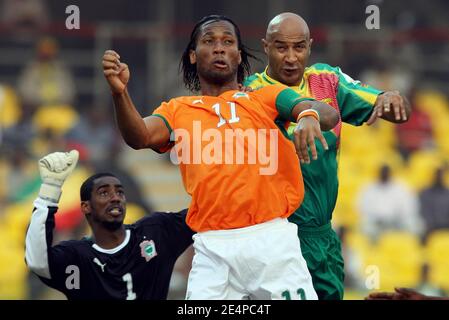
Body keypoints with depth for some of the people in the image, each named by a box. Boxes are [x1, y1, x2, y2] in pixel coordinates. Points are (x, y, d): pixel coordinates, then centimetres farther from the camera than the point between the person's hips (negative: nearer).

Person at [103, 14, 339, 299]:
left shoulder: (267, 97, 12)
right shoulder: (177, 110, 16)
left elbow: (328, 114, -3)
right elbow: (139, 137, -3)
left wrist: (310, 116, -28)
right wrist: (120, 93, -22)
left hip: (272, 241, -1)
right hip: (213, 248, 1)